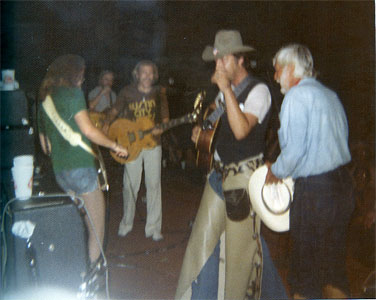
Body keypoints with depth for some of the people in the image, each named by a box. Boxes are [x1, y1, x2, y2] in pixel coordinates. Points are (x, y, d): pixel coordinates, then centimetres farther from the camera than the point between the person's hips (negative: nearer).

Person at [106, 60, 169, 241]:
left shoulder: (158, 93, 5)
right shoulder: (127, 92, 1)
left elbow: (165, 118, 8)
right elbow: (115, 111, 7)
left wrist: (160, 129, -13)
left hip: (153, 144, 1)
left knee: (154, 185, 0)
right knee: (130, 185, 2)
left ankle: (153, 228, 9)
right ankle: (126, 223, 22)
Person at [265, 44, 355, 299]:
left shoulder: (296, 96, -11)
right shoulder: (330, 94, 14)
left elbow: (294, 148, -20)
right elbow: (342, 138, 16)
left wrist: (276, 171, -1)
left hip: (314, 190, -8)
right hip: (343, 184, 8)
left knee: (306, 269, 5)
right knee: (334, 262, 20)